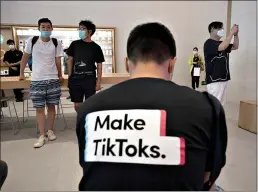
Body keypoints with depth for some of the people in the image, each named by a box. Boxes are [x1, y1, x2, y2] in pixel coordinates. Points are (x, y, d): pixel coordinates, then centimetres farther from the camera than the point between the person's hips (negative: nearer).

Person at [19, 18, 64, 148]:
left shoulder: (56, 43, 1)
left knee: (51, 106, 8)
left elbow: (58, 61, 5)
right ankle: (42, 136, 10)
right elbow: (25, 57, 10)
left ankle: (50, 131, 24)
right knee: (39, 108, 1)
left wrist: (60, 76, 4)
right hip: (36, 80, 0)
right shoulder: (32, 41, 0)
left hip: (53, 79, 1)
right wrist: (21, 73, 13)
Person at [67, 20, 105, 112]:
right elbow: (70, 60, 11)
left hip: (90, 79, -2)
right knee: (77, 105, 9)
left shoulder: (96, 47, 2)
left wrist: (98, 82, -4)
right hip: (75, 79, 2)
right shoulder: (74, 44, 7)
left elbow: (99, 65, 3)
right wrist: (70, 77, 3)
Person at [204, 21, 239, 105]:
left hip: (223, 79, 9)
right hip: (214, 80, -9)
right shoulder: (209, 43, -9)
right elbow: (222, 47, -25)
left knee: (220, 104, 12)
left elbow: (235, 47, 19)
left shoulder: (221, 43, 17)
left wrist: (236, 34, 5)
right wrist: (231, 32, -16)